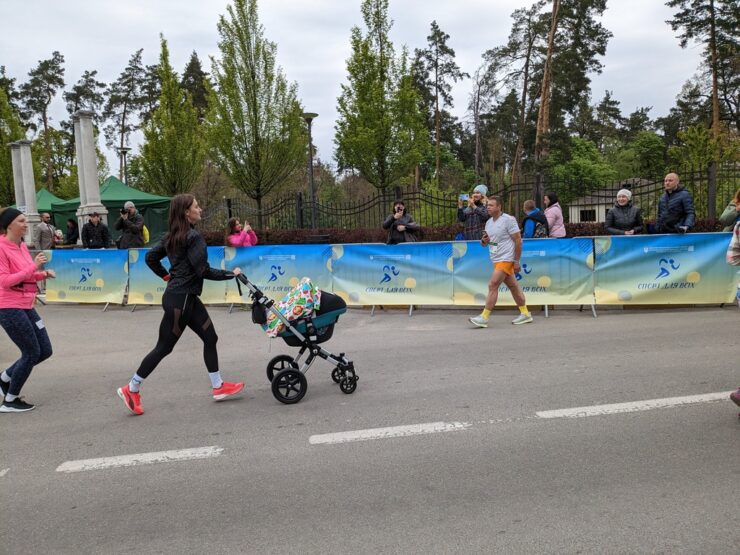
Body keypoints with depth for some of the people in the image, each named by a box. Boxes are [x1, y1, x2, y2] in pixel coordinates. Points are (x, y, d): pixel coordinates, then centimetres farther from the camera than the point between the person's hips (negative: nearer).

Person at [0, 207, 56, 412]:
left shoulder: (22, 246, 10)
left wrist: (43, 274, 3)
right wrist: (34, 266, -23)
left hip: (26, 306, 8)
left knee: (45, 350, 8)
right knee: (32, 353, -2)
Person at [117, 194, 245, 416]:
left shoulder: (172, 236, 9)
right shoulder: (193, 237, -17)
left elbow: (150, 257, 14)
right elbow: (204, 271, -20)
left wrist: (167, 276, 20)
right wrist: (231, 274, -10)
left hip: (188, 297, 10)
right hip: (180, 299, -10)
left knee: (210, 337, 12)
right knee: (164, 347, 2)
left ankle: (219, 387, 20)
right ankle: (131, 389, 15)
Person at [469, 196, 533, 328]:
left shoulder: (508, 220, -12)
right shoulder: (489, 222, 12)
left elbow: (518, 240, -12)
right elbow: (484, 243, 19)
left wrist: (516, 261, -14)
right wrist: (484, 240, -6)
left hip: (506, 259, -8)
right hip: (497, 260, 8)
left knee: (493, 285, -13)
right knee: (513, 286, 13)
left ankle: (484, 318, -12)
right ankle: (525, 314, 23)